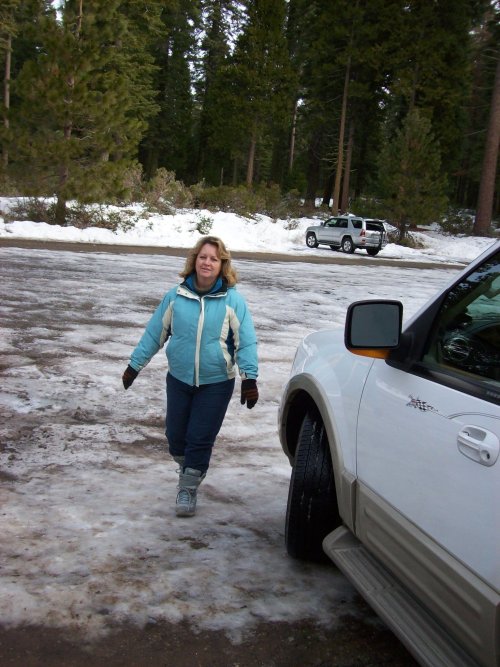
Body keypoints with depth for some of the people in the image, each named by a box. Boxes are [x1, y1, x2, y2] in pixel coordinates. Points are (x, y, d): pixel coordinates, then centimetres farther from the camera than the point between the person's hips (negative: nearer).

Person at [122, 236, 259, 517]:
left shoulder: (233, 300, -10)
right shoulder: (176, 296, -2)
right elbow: (154, 333, 5)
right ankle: (187, 470, 40)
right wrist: (135, 365, 8)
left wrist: (250, 377, -17)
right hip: (179, 379, 3)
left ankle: (188, 489, 18)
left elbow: (246, 342, -8)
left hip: (216, 383, -3)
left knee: (200, 438, 0)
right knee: (176, 435, 12)